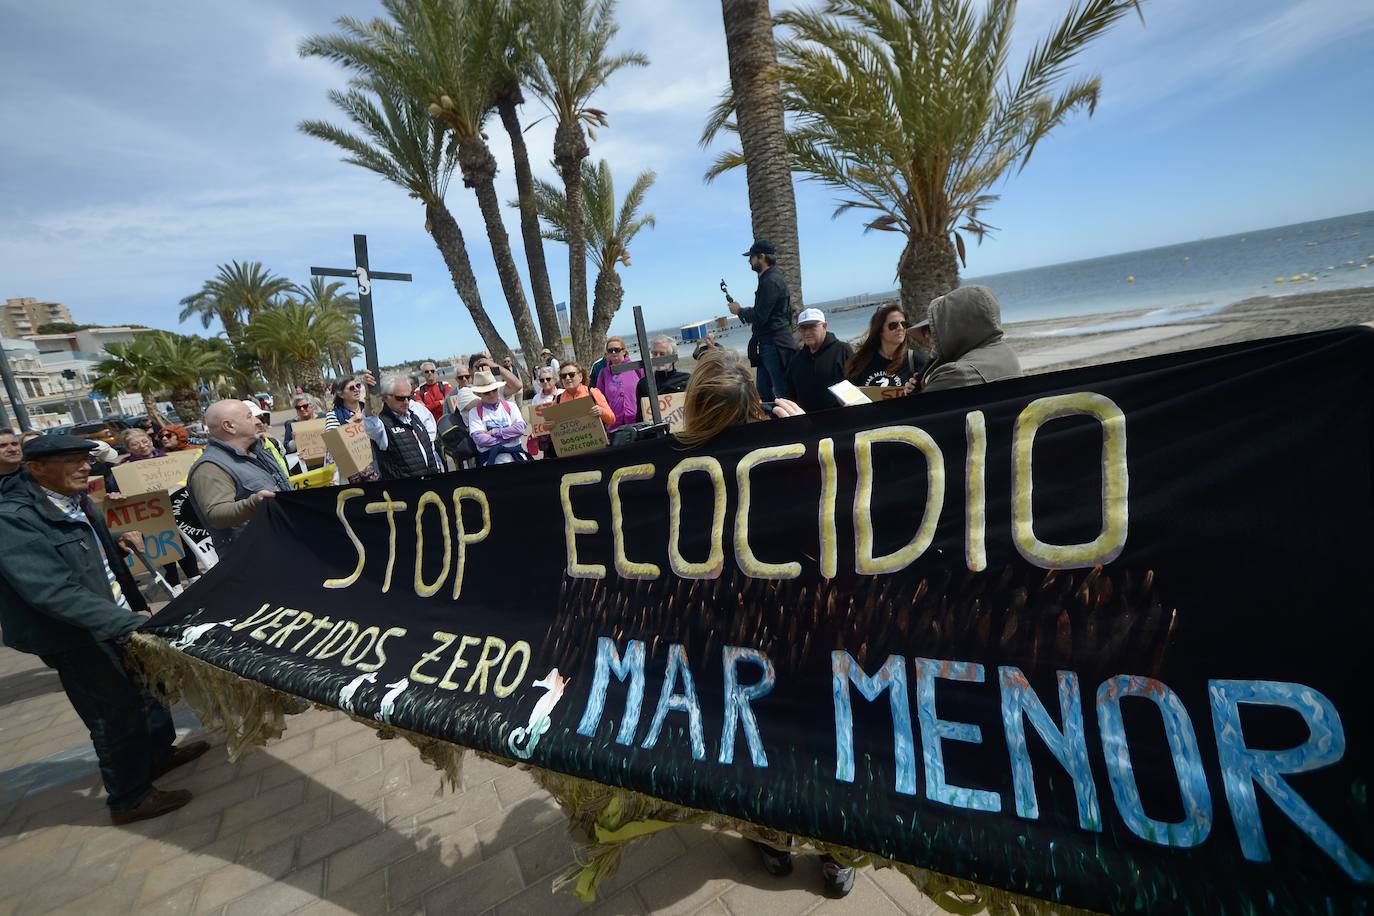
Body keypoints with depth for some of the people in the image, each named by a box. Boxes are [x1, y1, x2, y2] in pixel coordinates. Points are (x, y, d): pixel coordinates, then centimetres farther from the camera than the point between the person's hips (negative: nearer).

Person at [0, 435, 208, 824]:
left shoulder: (73, 501, 1)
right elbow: (54, 593, -30)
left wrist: (119, 543, 0)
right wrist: (132, 624, -35)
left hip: (114, 623, 8)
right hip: (79, 639, -8)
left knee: (143, 692, 23)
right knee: (116, 717, 8)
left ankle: (159, 752, 46)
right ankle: (130, 799, 28)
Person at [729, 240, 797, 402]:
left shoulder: (771, 281, -16)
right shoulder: (768, 278, 17)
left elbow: (760, 317, -20)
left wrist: (739, 311, -4)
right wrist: (748, 312, 6)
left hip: (775, 345, -10)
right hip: (768, 344, 10)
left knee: (782, 392, -5)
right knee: (763, 391, 14)